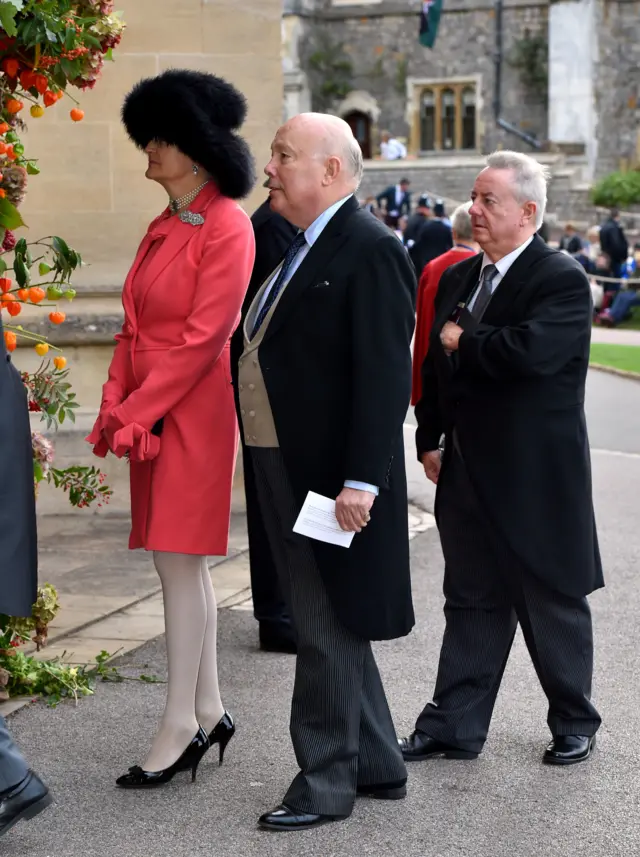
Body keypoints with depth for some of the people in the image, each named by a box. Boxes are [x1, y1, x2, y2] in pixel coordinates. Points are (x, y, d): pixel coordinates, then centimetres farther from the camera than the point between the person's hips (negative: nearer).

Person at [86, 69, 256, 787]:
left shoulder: (227, 228, -12)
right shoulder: (164, 226, 14)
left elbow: (205, 336, -17)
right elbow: (135, 325, 13)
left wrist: (137, 412, -16)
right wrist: (115, 402, 0)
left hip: (193, 411, -9)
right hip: (149, 412, 9)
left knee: (178, 562, -7)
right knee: (183, 562, 11)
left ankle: (180, 725, 0)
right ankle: (209, 711, 20)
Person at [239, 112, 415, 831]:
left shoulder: (371, 251, -14)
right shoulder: (302, 248, 14)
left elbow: (385, 377, -20)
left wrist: (362, 482, -23)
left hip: (332, 480, -10)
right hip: (285, 472, 10)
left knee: (327, 630, 0)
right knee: (328, 626, 17)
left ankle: (326, 780, 12)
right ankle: (377, 765, 29)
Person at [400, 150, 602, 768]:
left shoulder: (562, 280, -13)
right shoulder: (457, 278, 10)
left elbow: (532, 351, -30)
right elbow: (435, 364, 17)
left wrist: (463, 341, -15)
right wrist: (430, 440, 8)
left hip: (537, 479, -6)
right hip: (468, 474, 7)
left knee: (552, 603, 8)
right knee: (470, 601, 12)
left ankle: (574, 723, 24)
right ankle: (454, 725, 18)